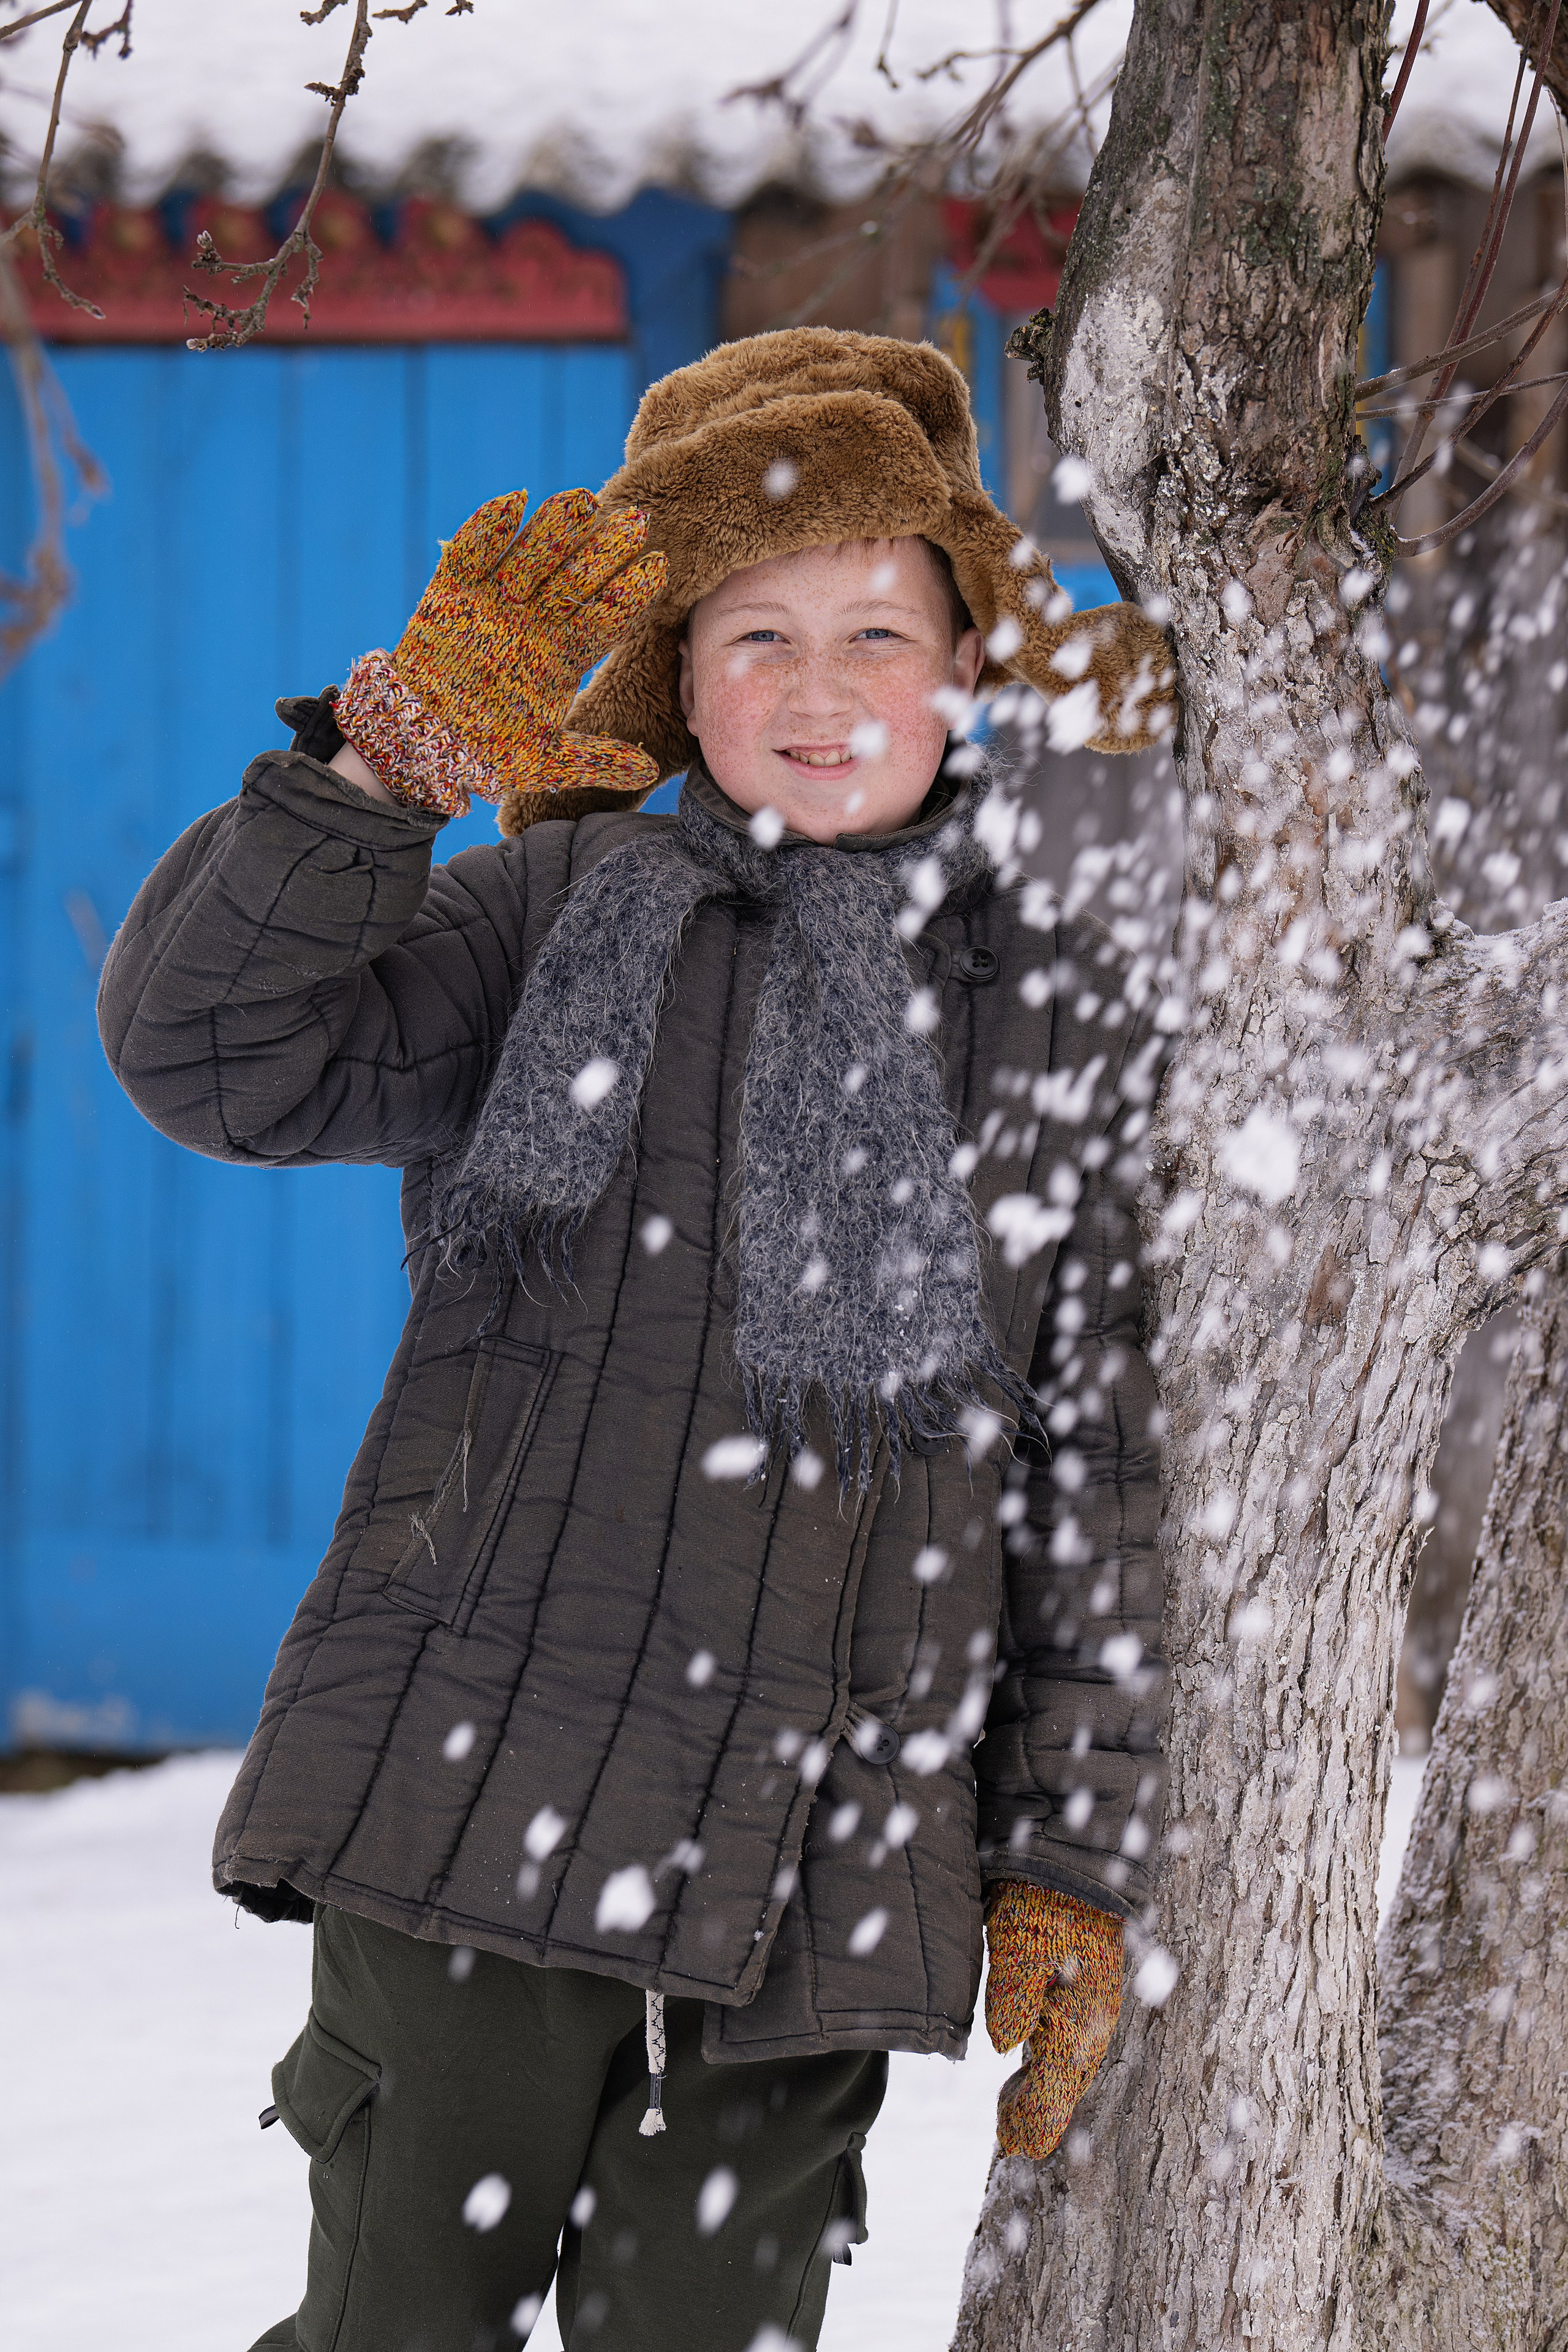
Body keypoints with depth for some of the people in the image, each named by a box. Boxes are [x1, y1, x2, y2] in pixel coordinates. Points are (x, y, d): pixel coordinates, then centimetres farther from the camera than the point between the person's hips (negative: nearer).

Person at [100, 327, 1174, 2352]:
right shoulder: (561, 918, 5)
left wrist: (1076, 1866, 8)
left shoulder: (1060, 1006, 9)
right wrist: (387, 759, -22)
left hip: (837, 1879, 2)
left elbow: (1099, 1455, 12)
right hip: (482, 1800, -1)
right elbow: (210, 1052, -8)